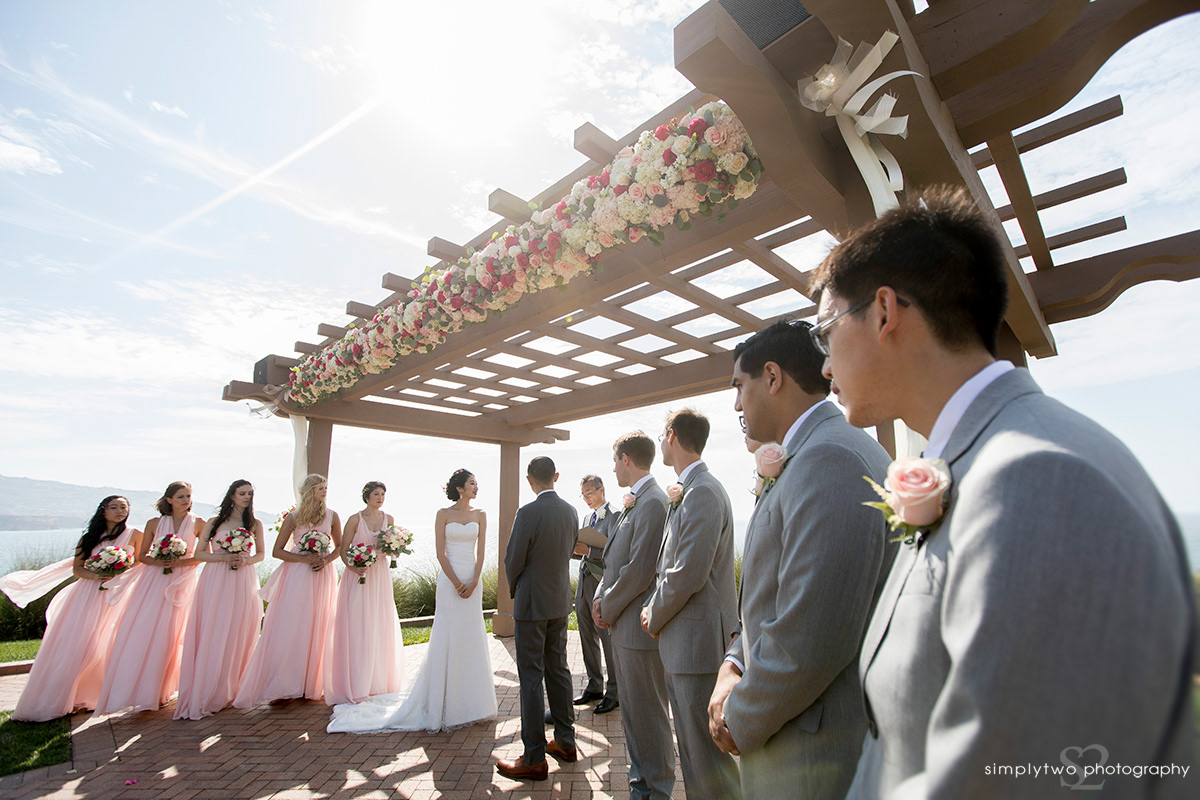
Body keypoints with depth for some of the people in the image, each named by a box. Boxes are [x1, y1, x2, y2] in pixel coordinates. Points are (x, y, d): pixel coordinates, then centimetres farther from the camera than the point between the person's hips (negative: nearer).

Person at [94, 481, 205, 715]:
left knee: (167, 635, -3)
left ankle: (159, 692, 11)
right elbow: (141, 556, 12)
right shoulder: (155, 524, 6)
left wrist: (182, 562, -12)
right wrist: (156, 561, -9)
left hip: (182, 581, -2)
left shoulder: (197, 524, 2)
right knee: (141, 632, -3)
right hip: (153, 580, 2)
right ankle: (132, 689, 13)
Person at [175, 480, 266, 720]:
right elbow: (199, 553, 5)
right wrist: (225, 557, -11)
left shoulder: (255, 524, 11)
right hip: (216, 581, -1)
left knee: (237, 637, 1)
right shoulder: (214, 522, 8)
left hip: (243, 582, 1)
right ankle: (201, 697, 6)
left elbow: (261, 554, 12)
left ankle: (226, 695, 14)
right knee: (211, 636, -4)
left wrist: (245, 560, -9)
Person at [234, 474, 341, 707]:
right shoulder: (294, 517, 0)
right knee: (289, 629, -2)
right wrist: (305, 559, -11)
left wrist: (326, 559, -6)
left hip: (322, 575, 2)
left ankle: (311, 685, 15)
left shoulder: (332, 516, 5)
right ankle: (283, 687, 7)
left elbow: (339, 546, 13)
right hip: (296, 576, -1)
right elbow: (277, 551, 1)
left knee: (316, 630, 5)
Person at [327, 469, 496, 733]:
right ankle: (441, 703, 16)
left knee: (471, 639, 9)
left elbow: (480, 553, 3)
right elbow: (440, 554, -6)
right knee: (446, 639, 1)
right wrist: (457, 584, -11)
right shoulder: (443, 514, -2)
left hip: (473, 582, 3)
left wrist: (473, 582, -9)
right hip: (449, 580, -3)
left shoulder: (480, 515, 5)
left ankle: (469, 701, 24)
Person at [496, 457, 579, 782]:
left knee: (531, 678, 4)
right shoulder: (570, 511, 0)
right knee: (558, 670, 18)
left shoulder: (528, 513, -20)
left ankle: (534, 759, 15)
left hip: (532, 605, -7)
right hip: (561, 600, 7)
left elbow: (513, 560, -13)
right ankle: (566, 742, 30)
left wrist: (514, 588, 7)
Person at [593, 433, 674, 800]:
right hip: (624, 626, 10)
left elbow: (639, 571, -24)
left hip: (642, 628, -10)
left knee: (649, 713, 7)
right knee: (631, 711, 22)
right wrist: (600, 599, 3)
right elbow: (614, 560, 15)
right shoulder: (633, 502, 11)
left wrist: (607, 609, -12)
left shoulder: (653, 502, -21)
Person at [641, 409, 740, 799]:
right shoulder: (688, 491, 11)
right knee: (690, 745, 22)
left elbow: (689, 573, -23)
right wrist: (655, 607, 6)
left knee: (706, 752, 4)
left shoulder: (702, 492, -20)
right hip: (682, 640, 10)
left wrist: (654, 617, -10)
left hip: (699, 641, -10)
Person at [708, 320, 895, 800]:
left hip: (817, 757, -9)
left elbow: (809, 642, -29)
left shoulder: (828, 460, -25)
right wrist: (733, 665, -1)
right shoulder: (815, 456, 9)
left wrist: (742, 722, -13)